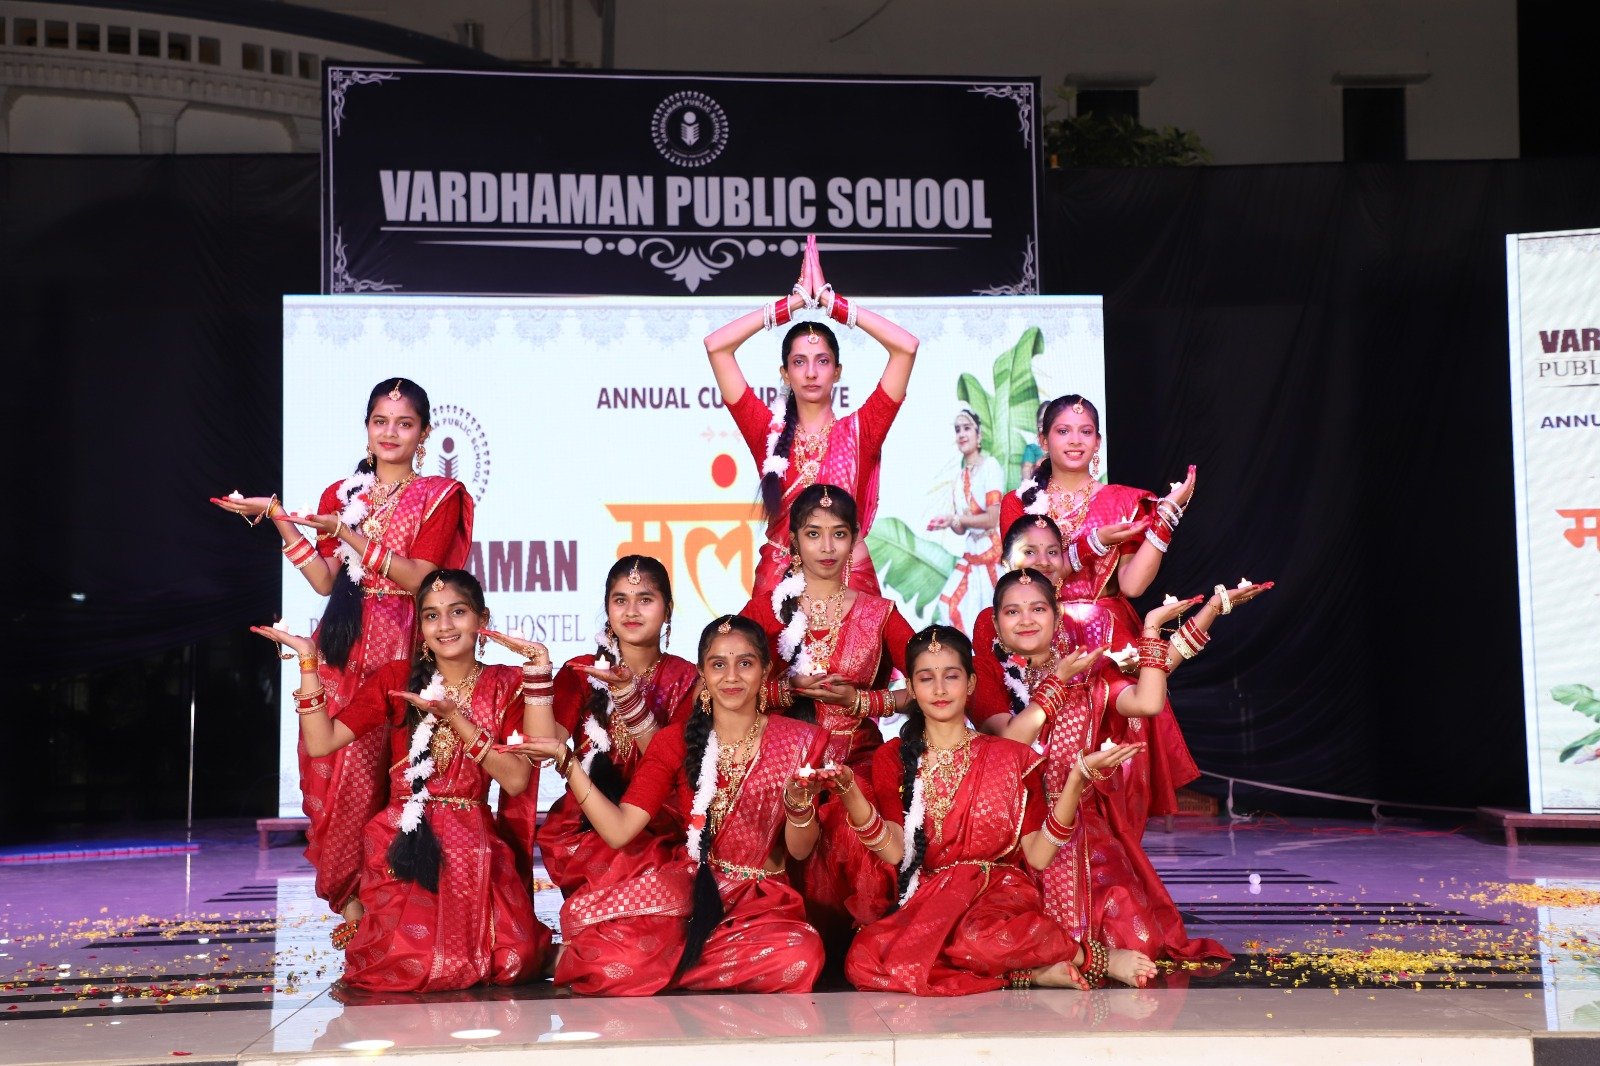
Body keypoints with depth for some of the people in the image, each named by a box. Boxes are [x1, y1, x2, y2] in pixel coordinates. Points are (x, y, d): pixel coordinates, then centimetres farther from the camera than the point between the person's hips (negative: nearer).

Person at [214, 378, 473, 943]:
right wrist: (280, 520, -2)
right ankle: (352, 901, 2)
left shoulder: (441, 495, 5)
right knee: (333, 766, -5)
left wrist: (347, 533, -14)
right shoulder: (340, 495, 16)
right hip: (343, 648, 4)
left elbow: (417, 577, -8)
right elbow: (324, 580, 5)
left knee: (387, 774, -9)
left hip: (401, 650, -4)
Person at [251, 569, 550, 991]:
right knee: (409, 965, -23)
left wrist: (454, 717, -13)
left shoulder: (506, 686, 5)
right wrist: (308, 659, -9)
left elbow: (517, 780, -7)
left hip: (473, 849, 1)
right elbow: (321, 742, -5)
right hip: (404, 844, 0)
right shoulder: (397, 679, 5)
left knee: (513, 961, -22)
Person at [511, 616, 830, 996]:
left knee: (800, 956, -36)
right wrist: (565, 758, -12)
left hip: (764, 901, 1)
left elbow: (800, 850, 0)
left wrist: (799, 803, -21)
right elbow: (618, 831, -7)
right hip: (688, 890, -1)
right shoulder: (676, 742, 4)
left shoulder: (799, 741, 0)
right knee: (605, 955, -33)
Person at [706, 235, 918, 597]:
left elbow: (906, 347, -5)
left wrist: (829, 300, -2)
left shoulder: (859, 431, 3)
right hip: (779, 581, 1)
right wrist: (796, 301, 2)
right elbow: (716, 346, 0)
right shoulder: (769, 431, 5)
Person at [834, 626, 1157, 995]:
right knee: (864, 960, -32)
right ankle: (1032, 973, -21)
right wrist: (848, 792, -19)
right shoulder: (893, 759, 10)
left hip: (1000, 895, -2)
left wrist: (1078, 777, -11)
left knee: (977, 936, -40)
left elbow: (1038, 855, -2)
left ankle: (1095, 958, -13)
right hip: (926, 901, 2)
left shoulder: (1010, 757, 7)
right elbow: (894, 852, -4)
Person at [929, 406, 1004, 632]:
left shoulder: (990, 466, -9)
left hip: (994, 550, -7)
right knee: (953, 605, 0)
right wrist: (947, 523, -9)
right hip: (970, 553, 7)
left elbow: (992, 519, -14)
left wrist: (954, 519, -15)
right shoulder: (958, 480, 11)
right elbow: (961, 529, 12)